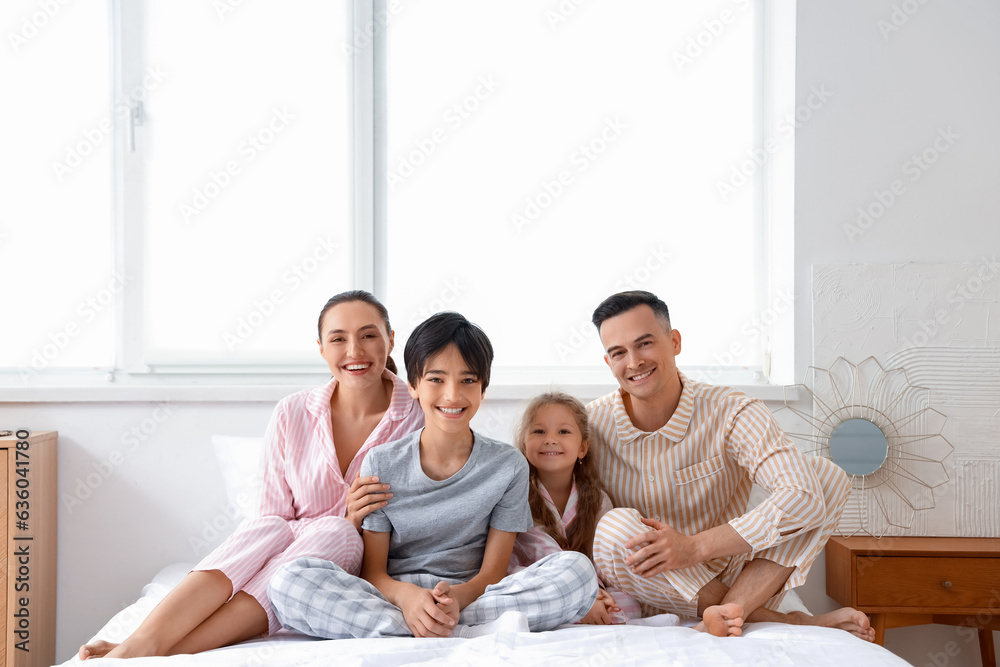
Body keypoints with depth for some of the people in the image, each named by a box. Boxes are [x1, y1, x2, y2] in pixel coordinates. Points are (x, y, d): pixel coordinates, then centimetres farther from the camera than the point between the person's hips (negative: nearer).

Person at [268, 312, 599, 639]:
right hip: (392, 597, 1)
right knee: (289, 578, -28)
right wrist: (406, 595, -25)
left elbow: (493, 572, 0)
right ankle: (461, 635, -31)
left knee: (578, 569, -25)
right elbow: (372, 572, 0)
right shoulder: (382, 464, 3)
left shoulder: (509, 466, 2)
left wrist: (457, 597, -25)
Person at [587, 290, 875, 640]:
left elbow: (805, 496, -26)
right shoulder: (592, 424, -5)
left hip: (729, 578, 0)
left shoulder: (732, 412, -11)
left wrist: (695, 547, -34)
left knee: (827, 474, -16)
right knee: (615, 526, -33)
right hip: (652, 604, 1)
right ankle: (785, 622, -23)